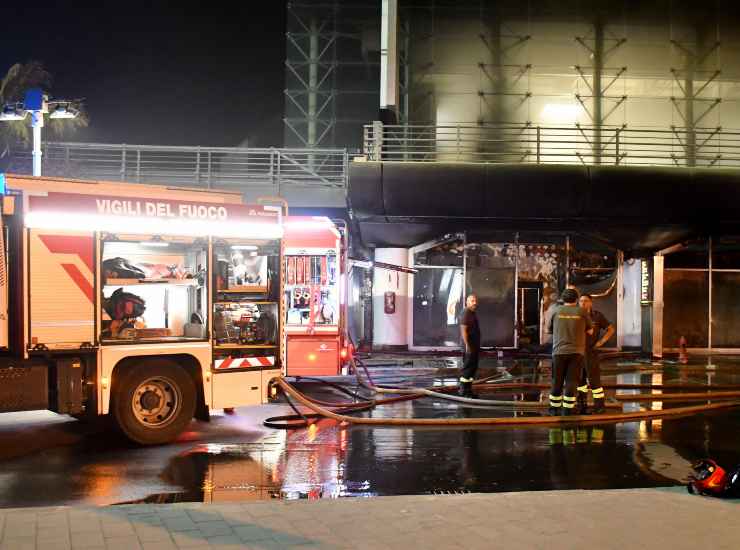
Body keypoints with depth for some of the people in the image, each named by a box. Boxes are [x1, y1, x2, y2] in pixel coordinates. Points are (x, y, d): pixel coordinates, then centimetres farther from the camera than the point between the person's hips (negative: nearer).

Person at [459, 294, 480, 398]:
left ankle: (468, 389, 16)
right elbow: (463, 330, -21)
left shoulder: (473, 314, 16)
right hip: (469, 346, -10)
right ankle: (463, 390, -4)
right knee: (468, 367, -8)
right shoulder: (466, 314, -14)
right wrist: (467, 345, -25)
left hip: (475, 346, 10)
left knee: (473, 367, 11)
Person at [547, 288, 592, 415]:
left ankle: (555, 408, 18)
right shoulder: (582, 312, 2)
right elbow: (590, 331, 15)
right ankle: (567, 410, -1)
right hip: (576, 352, -1)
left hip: (559, 352, 1)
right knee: (571, 382, 2)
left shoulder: (556, 312, 3)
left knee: (557, 381, 11)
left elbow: (549, 330, 18)